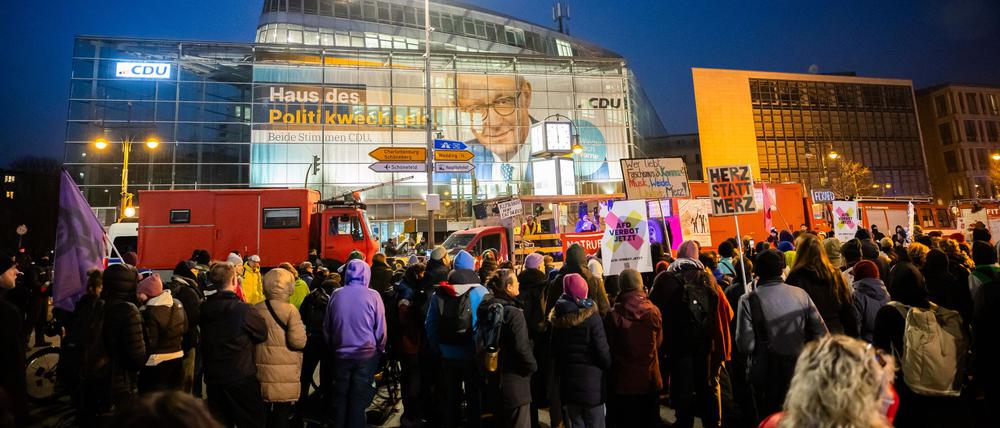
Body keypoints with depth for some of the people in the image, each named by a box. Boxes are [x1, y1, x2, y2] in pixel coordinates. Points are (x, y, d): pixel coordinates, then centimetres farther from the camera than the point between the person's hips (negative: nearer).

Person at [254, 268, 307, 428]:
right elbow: (298, 341, -19)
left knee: (262, 412, 19)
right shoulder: (290, 310, -13)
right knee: (282, 412, 7)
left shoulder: (256, 309, 1)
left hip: (262, 369, 5)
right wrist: (303, 331, 1)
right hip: (285, 374, -4)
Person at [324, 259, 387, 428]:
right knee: (359, 400, 7)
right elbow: (381, 329, -8)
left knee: (340, 398, 15)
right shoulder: (372, 296, -12)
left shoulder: (336, 295, -5)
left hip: (341, 355, 3)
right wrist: (380, 349, 8)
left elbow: (327, 327, 4)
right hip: (366, 354, -2)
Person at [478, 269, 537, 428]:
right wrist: (532, 366, -6)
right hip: (514, 384, -8)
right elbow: (522, 348, -24)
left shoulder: (487, 309, 2)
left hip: (492, 381, 8)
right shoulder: (513, 313, -22)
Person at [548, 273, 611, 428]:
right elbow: (602, 350, -11)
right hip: (591, 382, -4)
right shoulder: (591, 316, -14)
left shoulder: (557, 318, 1)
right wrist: (609, 366, 7)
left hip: (567, 382, 4)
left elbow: (554, 352, 6)